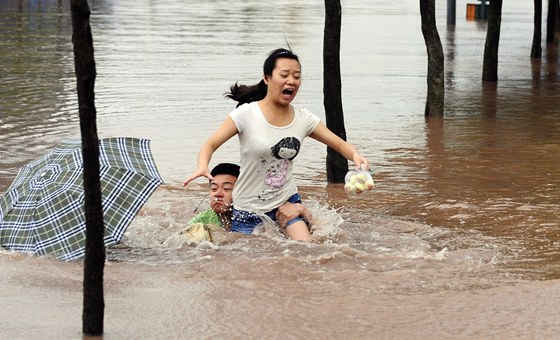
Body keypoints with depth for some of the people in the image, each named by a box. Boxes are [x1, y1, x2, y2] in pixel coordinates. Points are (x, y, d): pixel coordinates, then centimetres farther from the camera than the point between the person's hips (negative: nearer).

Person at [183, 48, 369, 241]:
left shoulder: (303, 119, -1)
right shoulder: (247, 114, -12)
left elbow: (339, 144, 2)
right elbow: (211, 144, -13)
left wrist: (355, 155, -22)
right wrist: (202, 166, -35)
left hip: (287, 202, 3)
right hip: (249, 208, -2)